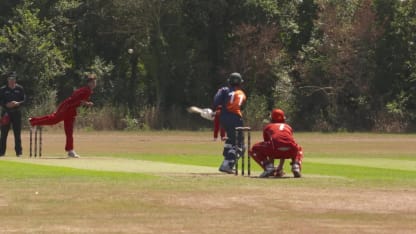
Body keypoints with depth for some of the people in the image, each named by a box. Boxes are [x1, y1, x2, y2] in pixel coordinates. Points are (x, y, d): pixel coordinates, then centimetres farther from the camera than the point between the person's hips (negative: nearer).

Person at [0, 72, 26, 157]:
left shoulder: (20, 88, 3)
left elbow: (24, 100, 2)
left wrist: (17, 103, -17)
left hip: (16, 112, 1)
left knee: (17, 133, 2)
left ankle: (18, 152, 7)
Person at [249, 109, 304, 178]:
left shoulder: (268, 127, 32)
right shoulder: (288, 127, 38)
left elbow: (267, 144, 39)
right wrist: (280, 168, 56)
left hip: (275, 148, -3)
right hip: (291, 149, 3)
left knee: (254, 149, 25)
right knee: (299, 149, 41)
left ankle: (269, 168, 4)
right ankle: (296, 167, 12)